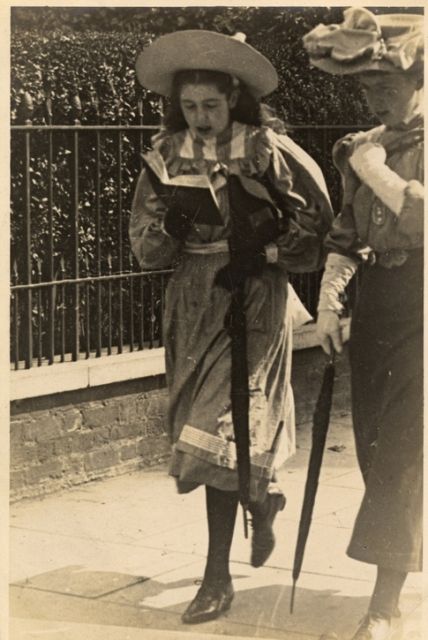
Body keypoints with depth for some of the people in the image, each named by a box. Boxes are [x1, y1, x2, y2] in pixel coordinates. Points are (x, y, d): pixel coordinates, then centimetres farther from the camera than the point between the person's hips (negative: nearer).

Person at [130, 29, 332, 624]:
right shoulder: (166, 155, 4)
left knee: (223, 429, -8)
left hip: (252, 300, -5)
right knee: (228, 426, 9)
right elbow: (144, 246, 5)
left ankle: (218, 577, 6)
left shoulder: (266, 150, -10)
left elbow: (319, 215, -5)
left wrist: (266, 256, -12)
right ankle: (263, 499, 37)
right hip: (193, 302, 5)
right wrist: (169, 227, -16)